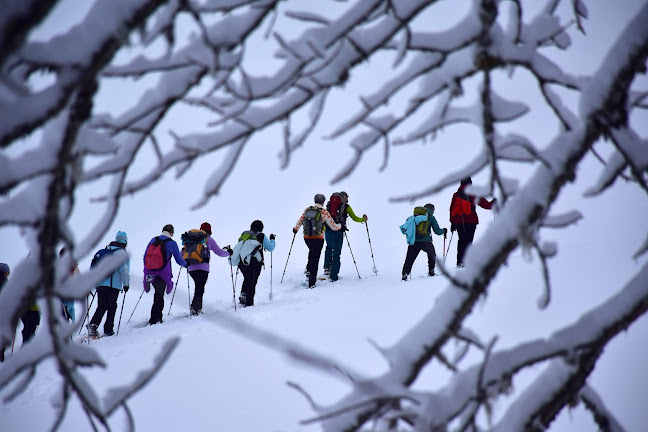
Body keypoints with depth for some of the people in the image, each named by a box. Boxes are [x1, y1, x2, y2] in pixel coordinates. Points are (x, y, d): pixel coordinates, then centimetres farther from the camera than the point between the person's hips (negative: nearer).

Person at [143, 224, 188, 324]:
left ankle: (158, 318, 24)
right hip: (163, 274, -4)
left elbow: (145, 257, 14)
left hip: (150, 273, 4)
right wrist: (185, 264, 27)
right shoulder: (172, 243, -3)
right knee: (159, 297, 4)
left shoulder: (153, 240, 8)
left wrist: (147, 270, 27)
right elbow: (179, 260, 5)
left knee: (158, 293, 22)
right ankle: (154, 320, -1)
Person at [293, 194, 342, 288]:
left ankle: (308, 270, 19)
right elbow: (334, 227, -4)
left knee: (312, 251, 34)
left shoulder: (307, 210, 1)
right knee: (315, 259, 5)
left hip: (307, 238, 4)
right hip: (318, 239, -4)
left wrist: (296, 229, 31)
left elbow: (300, 221, 10)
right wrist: (341, 225, 18)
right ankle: (311, 283, 6)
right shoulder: (324, 212, -9)